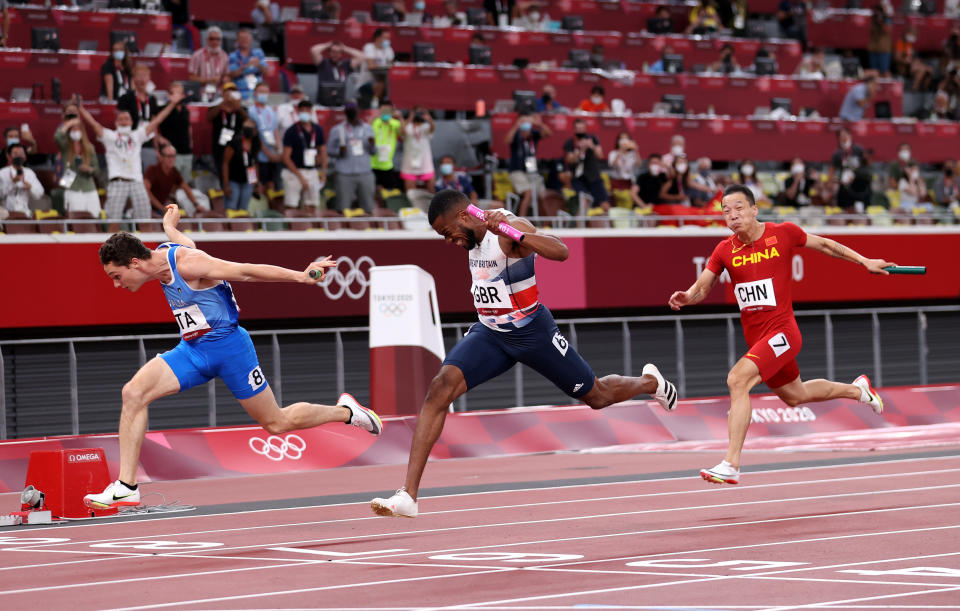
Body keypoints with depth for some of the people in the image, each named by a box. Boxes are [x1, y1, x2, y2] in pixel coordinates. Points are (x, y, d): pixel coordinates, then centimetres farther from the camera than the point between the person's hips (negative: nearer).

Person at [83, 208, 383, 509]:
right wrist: (170, 227, 48)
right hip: (192, 349, 8)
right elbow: (187, 244, 25)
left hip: (227, 346, -7)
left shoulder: (187, 263, -25)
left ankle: (345, 411, 30)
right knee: (133, 393, -13)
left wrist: (301, 276, -26)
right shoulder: (161, 254, 0)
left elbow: (247, 271, -23)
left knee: (276, 423, 3)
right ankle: (126, 488, -13)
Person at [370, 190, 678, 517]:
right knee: (441, 386, -19)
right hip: (489, 333, 6)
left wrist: (511, 230, -52)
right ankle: (408, 495, -26)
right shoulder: (475, 235, 1)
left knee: (597, 396, 12)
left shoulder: (509, 229, -22)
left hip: (533, 333, -6)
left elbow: (561, 251, -42)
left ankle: (650, 383, 49)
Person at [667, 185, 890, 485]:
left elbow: (823, 244, 7)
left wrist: (865, 261, 11)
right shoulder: (724, 251, -1)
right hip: (756, 337, 6)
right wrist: (686, 297, -25)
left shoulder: (783, 233, -9)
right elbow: (702, 287, -1)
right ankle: (857, 390, 54)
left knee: (737, 379, -26)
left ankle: (731, 465, -25)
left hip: (781, 331, -6)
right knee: (795, 396, 24)